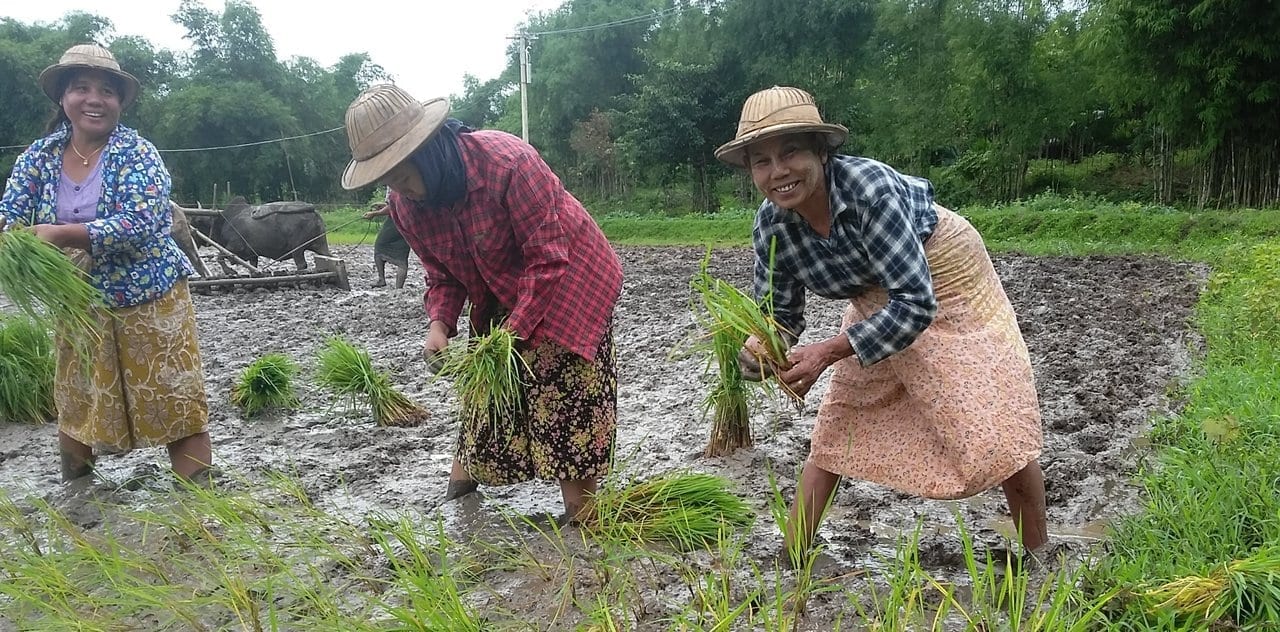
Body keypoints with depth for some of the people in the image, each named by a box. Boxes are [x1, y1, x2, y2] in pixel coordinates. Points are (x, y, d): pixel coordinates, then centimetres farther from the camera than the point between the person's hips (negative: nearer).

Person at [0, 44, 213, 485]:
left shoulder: (137, 152, -12)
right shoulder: (38, 157, 1)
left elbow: (137, 224, -24)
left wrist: (59, 234, -31)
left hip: (148, 299, -4)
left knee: (174, 403, -2)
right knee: (75, 404, 17)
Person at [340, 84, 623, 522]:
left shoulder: (509, 162, -34)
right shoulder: (405, 205, -12)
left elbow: (547, 259, -29)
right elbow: (443, 274, -1)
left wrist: (514, 331, -32)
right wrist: (439, 325, -20)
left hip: (567, 275, -6)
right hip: (499, 291, 6)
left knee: (562, 380, -11)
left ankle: (580, 512, -2)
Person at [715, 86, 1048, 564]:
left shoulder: (867, 187, -37)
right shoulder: (771, 225, -20)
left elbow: (916, 302, -36)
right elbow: (779, 312, -8)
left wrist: (828, 352, -39)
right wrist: (761, 348, -31)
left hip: (945, 280, -5)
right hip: (877, 300, 5)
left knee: (998, 430, -3)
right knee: (834, 430, 4)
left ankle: (1039, 560, 20)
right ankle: (791, 561, 16)